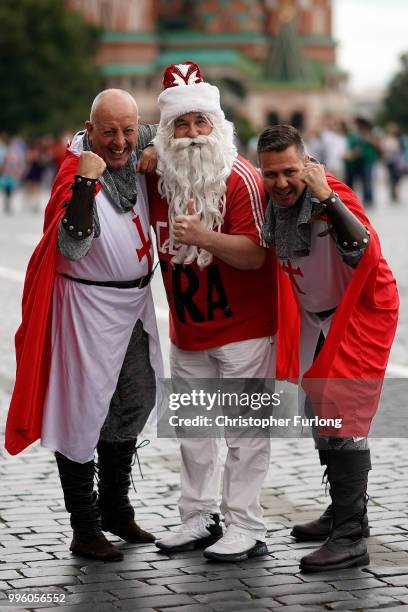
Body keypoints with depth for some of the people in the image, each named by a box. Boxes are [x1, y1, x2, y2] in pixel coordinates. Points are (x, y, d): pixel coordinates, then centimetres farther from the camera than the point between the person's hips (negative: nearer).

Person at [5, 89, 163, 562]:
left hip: (135, 301, 8)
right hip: (88, 305, -8)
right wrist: (85, 182, -39)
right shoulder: (74, 173, -20)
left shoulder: (134, 151, -1)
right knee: (82, 411, -3)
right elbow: (72, 247, -31)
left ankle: (116, 508, 34)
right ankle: (84, 527, 6)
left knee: (131, 405, 18)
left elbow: (159, 134, 24)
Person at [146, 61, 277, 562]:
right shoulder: (157, 178, 3)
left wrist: (203, 235, -33)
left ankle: (246, 529, 5)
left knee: (244, 428, -2)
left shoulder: (241, 179, -15)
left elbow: (254, 255, -22)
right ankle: (198, 518, 25)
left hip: (243, 329, -7)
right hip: (187, 330, 7)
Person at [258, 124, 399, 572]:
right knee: (317, 414, 17)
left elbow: (366, 255, -42)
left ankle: (350, 538, -11)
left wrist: (328, 199, -47)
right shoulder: (272, 203, -5)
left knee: (341, 417, -14)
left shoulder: (333, 197, -27)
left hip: (360, 313, -9)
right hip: (315, 319, 9)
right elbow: (272, 257, 14)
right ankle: (343, 512, 34)